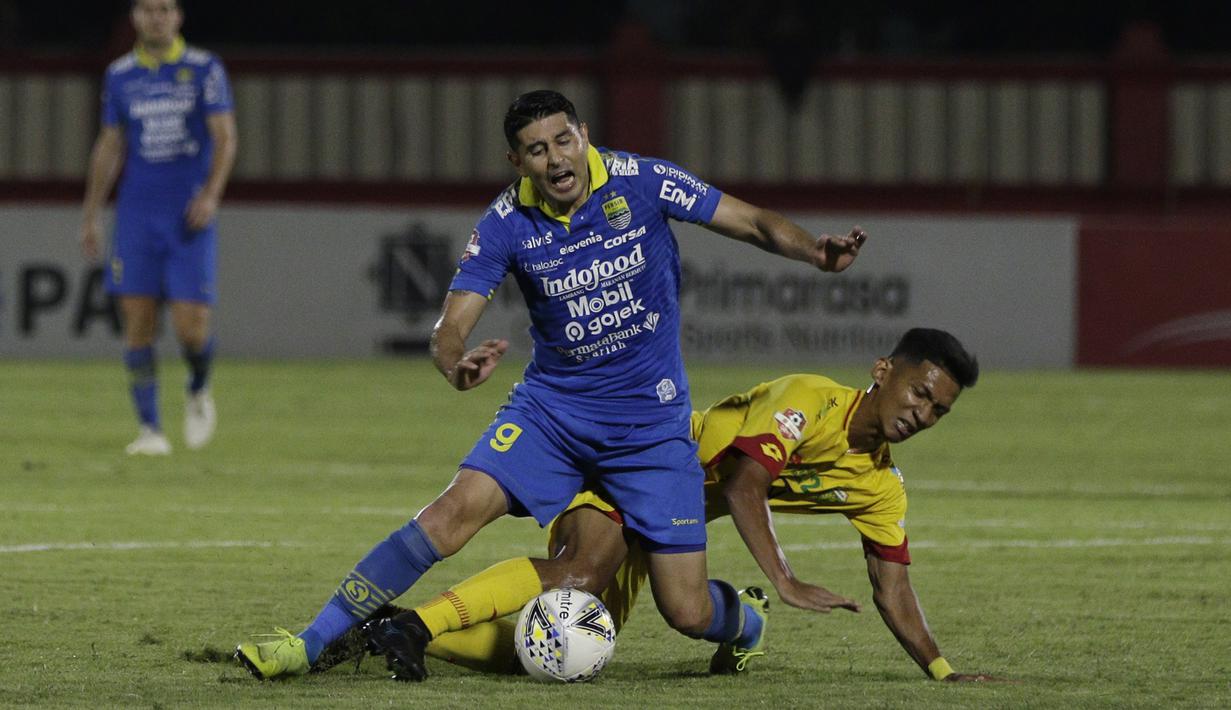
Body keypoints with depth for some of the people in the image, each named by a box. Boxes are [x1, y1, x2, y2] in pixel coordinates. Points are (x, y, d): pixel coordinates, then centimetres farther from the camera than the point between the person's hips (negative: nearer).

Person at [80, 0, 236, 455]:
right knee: (138, 323, -5)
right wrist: (90, 216, 12)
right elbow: (109, 147, 15)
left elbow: (225, 137, -4)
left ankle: (198, 391, 23)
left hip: (190, 216, -2)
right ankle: (150, 430, 1)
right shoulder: (121, 75, 9)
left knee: (191, 327, -9)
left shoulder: (204, 69, 0)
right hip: (137, 216, 2)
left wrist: (211, 194, -19)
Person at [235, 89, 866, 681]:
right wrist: (455, 362, -38)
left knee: (688, 614, -6)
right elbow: (451, 324, -13)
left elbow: (754, 222, -4)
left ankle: (744, 621, 33)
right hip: (551, 407, 1)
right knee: (459, 508, -23)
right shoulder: (508, 222, -10)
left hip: (651, 422, -1)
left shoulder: (640, 182, -12)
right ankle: (310, 643, -19)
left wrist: (814, 251, -25)